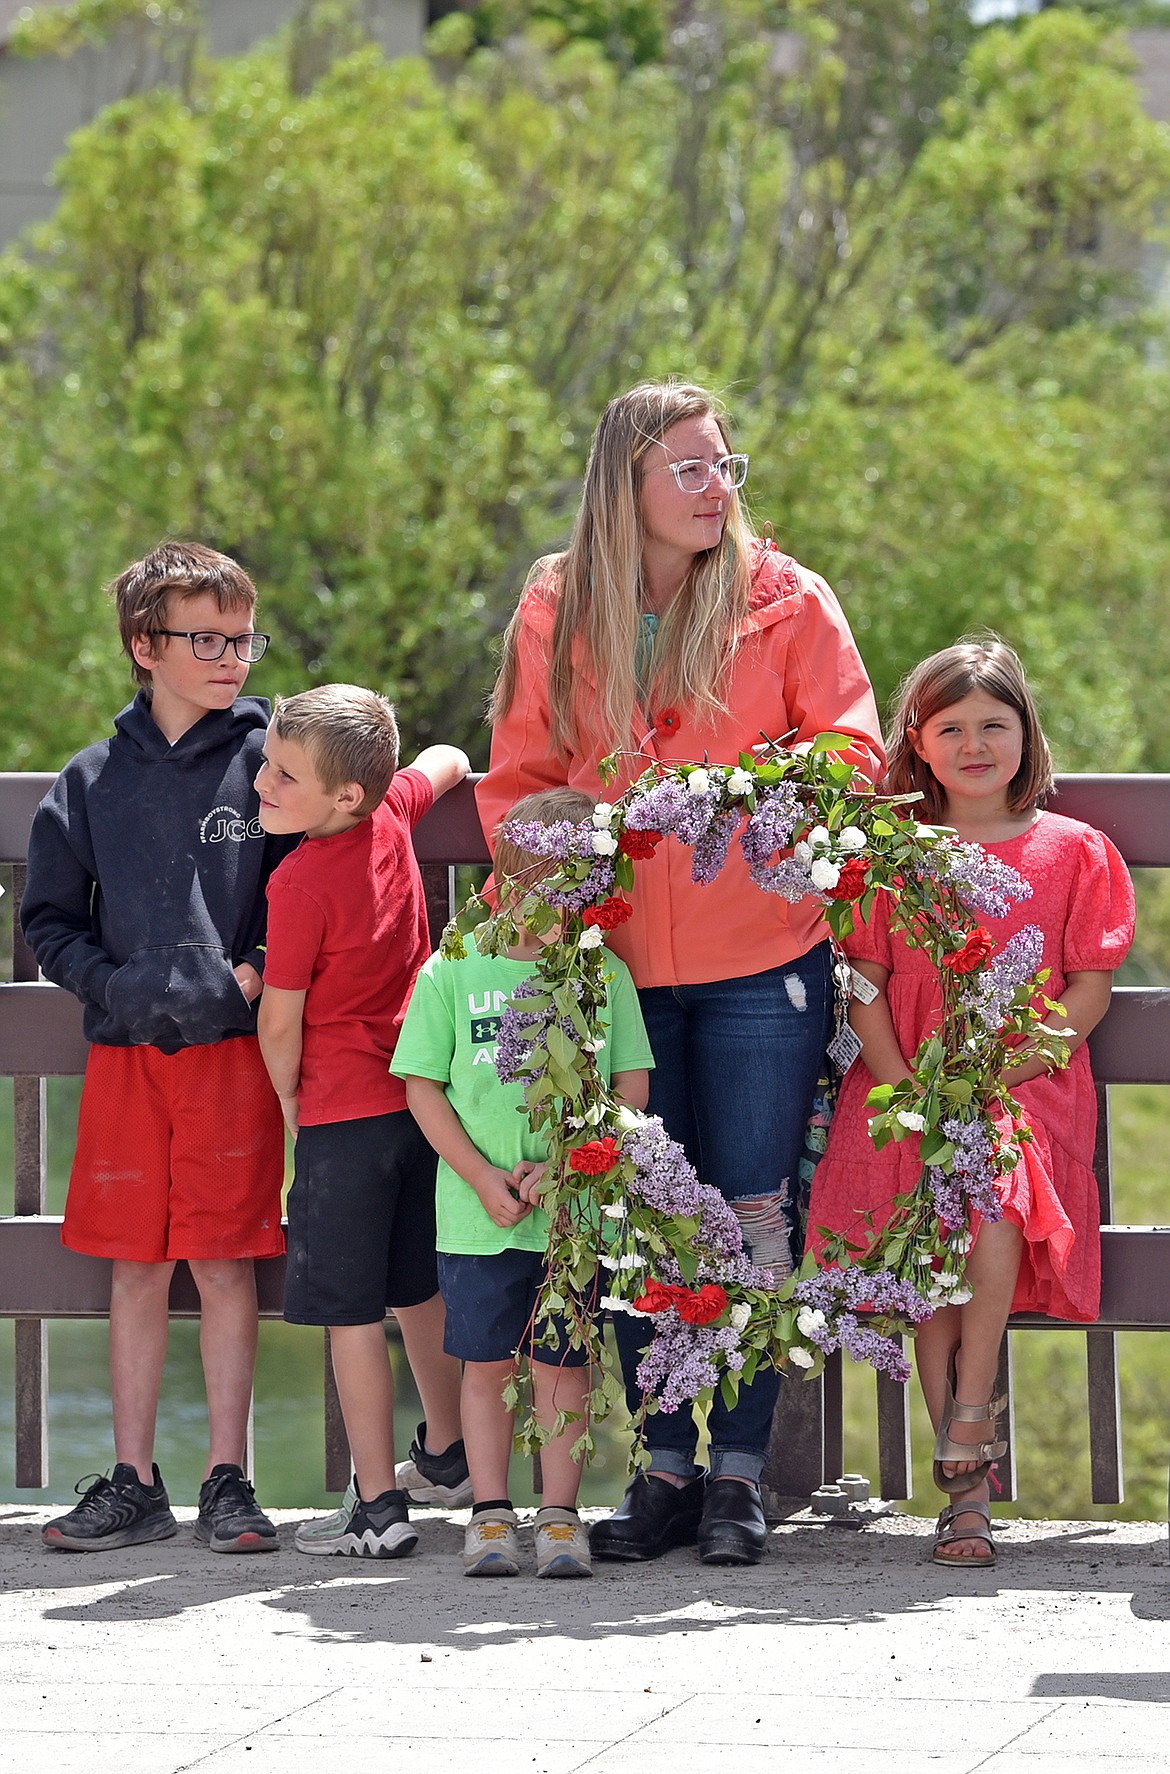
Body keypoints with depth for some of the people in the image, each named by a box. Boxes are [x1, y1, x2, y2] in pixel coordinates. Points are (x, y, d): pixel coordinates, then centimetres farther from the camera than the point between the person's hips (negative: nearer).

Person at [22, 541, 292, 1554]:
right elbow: (49, 920, 10)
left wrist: (256, 975, -10)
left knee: (225, 1268, -2)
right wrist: (114, 984, -5)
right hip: (125, 1052, 3)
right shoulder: (95, 781, 8)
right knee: (135, 1270, 6)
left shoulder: (269, 761, 1)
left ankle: (228, 1482, 5)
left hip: (231, 1049, -2)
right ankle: (134, 1483, 12)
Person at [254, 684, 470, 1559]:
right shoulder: (392, 809, -1)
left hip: (344, 1115, -8)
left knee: (352, 1313, -3)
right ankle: (448, 1455, 37)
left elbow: (281, 1020, -12)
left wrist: (290, 1099, 4)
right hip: (420, 1095, 8)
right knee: (420, 1292, 23)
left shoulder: (300, 882, -21)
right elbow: (448, 761, 23)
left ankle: (378, 1509, -3)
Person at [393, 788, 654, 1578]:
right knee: (488, 1361, 6)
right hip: (480, 1213, 0)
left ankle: (560, 1515, 9)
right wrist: (484, 1179, -9)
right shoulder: (453, 972, -1)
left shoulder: (605, 975, 3)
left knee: (562, 1362, 3)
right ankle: (491, 1515, 13)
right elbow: (424, 1088, 0)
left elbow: (633, 1088, 2)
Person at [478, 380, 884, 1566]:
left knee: (753, 1213, -1)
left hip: (762, 963, -2)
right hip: (618, 967, 2)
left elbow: (851, 748, -1)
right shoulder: (555, 612, 5)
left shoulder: (782, 601, -1)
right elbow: (518, 778, 13)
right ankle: (666, 1469, 13)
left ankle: (738, 1472, 6)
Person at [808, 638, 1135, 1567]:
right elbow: (866, 987, 7)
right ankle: (968, 1486, -19)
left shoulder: (1073, 851, 7)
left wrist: (995, 1075, -10)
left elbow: (1089, 988, 2)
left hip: (1027, 1085, -1)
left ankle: (968, 1419, -21)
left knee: (996, 1187, -34)